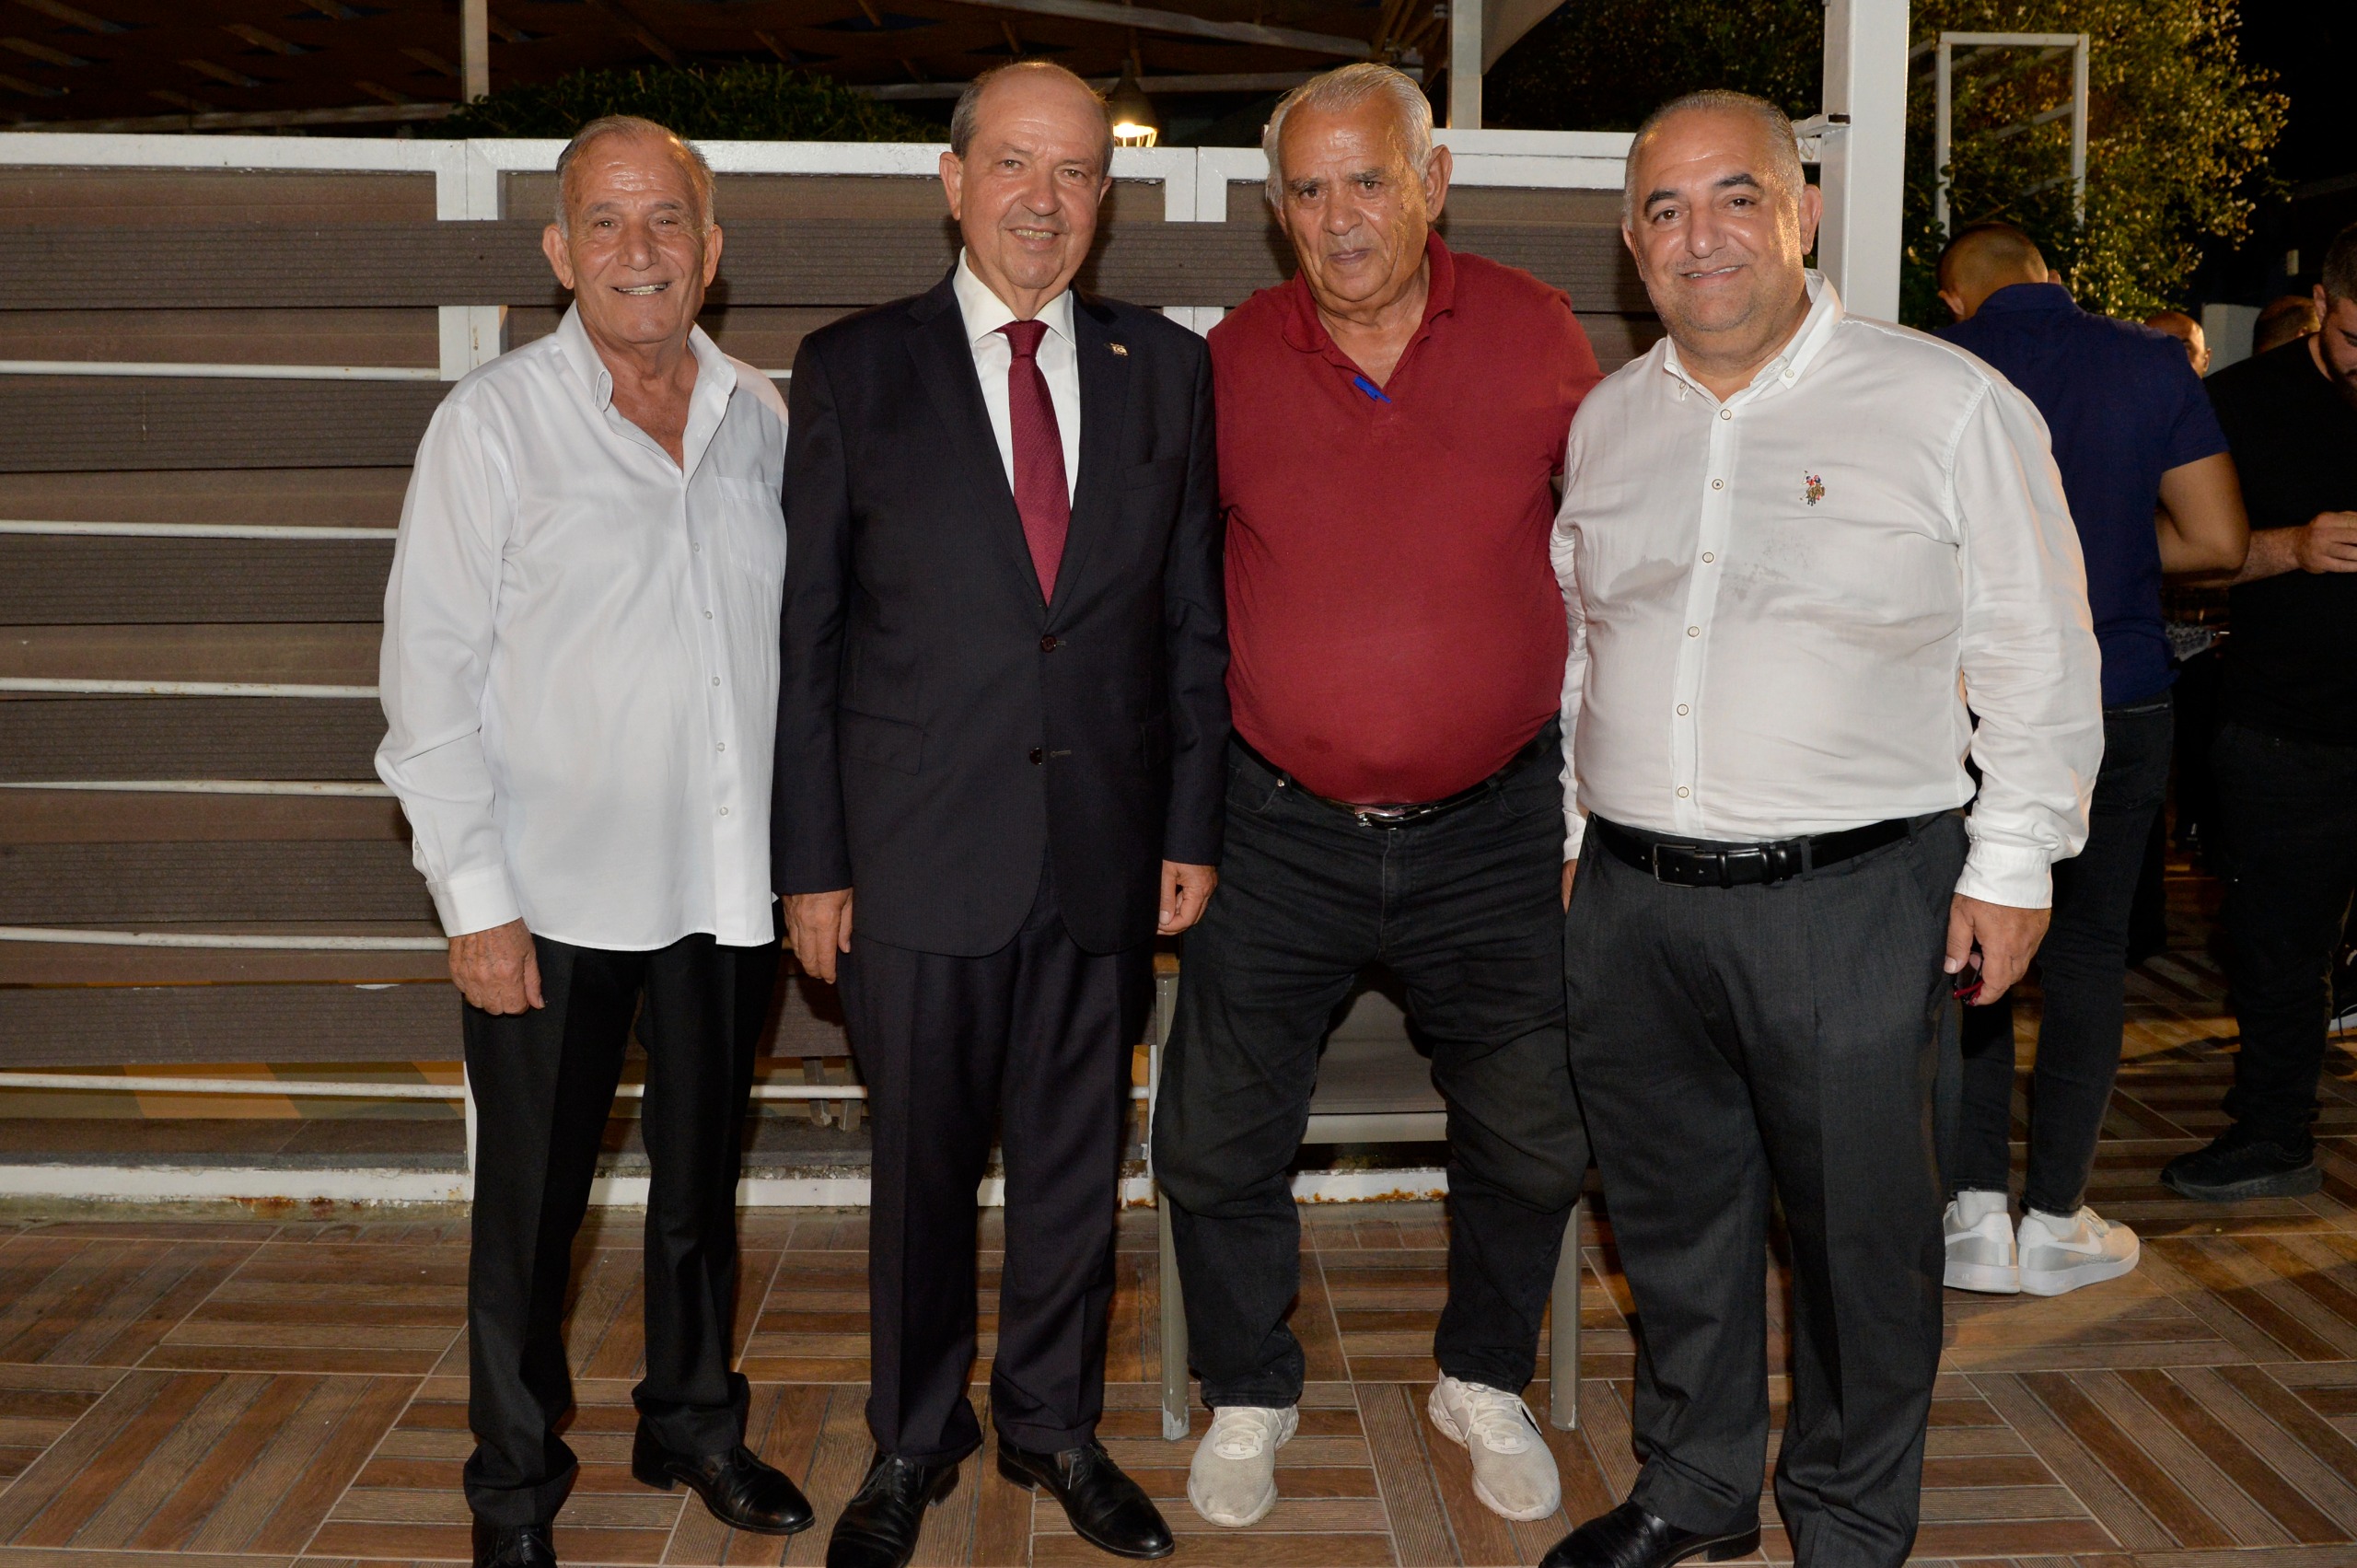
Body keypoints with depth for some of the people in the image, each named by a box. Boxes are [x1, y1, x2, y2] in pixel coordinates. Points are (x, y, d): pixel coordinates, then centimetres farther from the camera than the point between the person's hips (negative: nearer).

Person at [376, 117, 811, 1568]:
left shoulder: (765, 420, 5)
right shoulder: (493, 423, -6)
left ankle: (694, 1421, 38)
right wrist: (476, 900, -12)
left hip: (730, 883, 4)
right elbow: (431, 675, -8)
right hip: (555, 894, -3)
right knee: (531, 1204, 9)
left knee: (705, 1178, 18)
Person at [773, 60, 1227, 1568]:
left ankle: (1056, 1423, 34)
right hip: (921, 848, -2)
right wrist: (812, 861, -4)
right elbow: (809, 630, -1)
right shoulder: (854, 368, 0)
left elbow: (1197, 618, 7)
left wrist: (1193, 826, 3)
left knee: (1078, 1158, 14)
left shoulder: (1168, 368, 6)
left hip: (1106, 848, 2)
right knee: (923, 1163, 10)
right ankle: (914, 1444, 31)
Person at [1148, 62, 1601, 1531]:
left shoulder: (1537, 333, -3)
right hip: (1280, 833, 0)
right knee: (1216, 1141, 7)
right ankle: (1249, 1396, 31)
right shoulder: (1230, 363, -2)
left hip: (1494, 830, 0)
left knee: (1536, 1138, 11)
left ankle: (1485, 1382, 36)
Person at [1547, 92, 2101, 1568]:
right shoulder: (1605, 422, 9)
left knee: (1861, 1233, 7)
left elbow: (2038, 655, -2)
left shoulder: (1951, 405, -5)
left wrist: (2014, 861, -5)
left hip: (1854, 902, -4)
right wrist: (1562, 834, 16)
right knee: (1673, 1217, 16)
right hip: (1633, 895, 5)